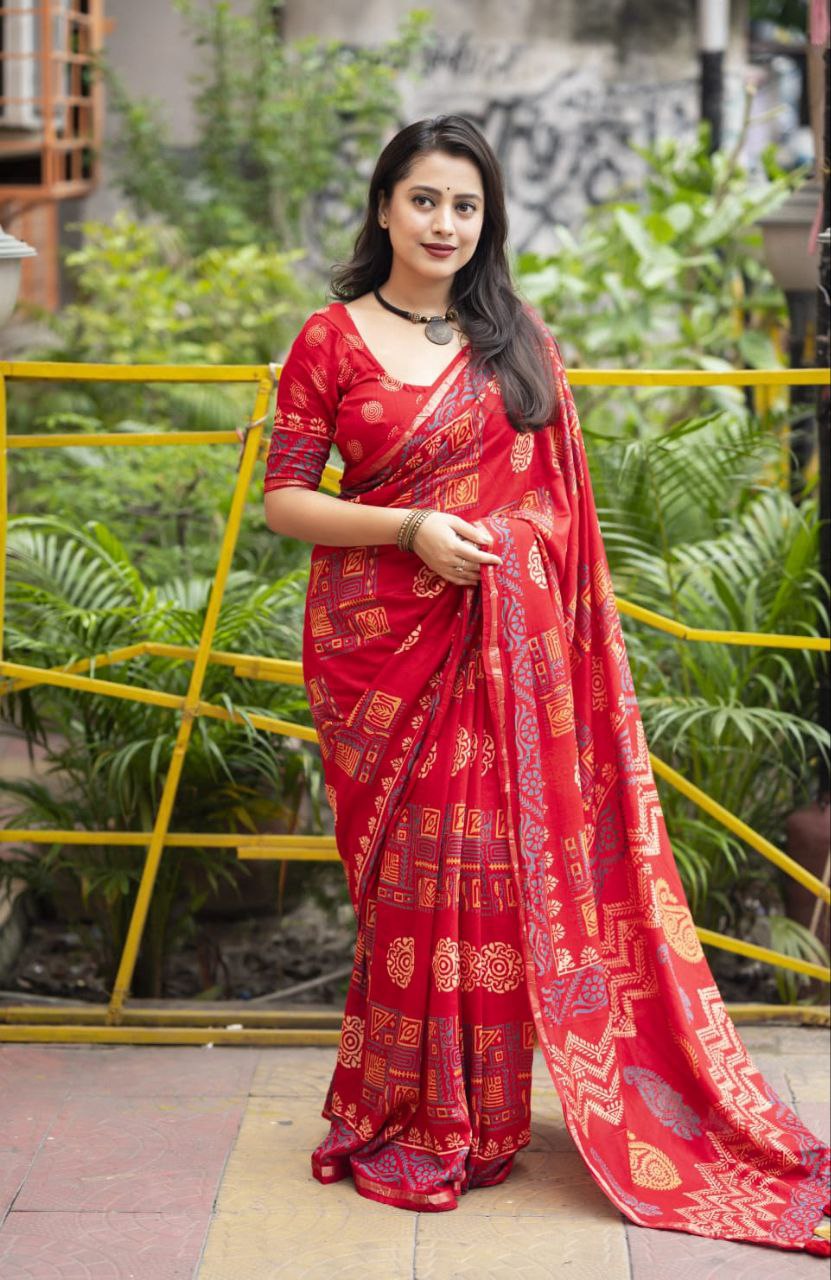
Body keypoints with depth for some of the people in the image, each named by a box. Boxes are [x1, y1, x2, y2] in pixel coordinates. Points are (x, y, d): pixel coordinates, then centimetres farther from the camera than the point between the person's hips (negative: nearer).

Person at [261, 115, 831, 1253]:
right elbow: (285, 498, -1)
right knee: (406, 873, 2)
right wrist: (412, 529, -13)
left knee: (503, 860, 1)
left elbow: (558, 495, 14)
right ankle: (404, 1118, 16)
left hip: (507, 641, 2)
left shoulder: (518, 339, 11)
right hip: (380, 638, -2)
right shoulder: (331, 341, 2)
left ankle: (478, 1118, 16)